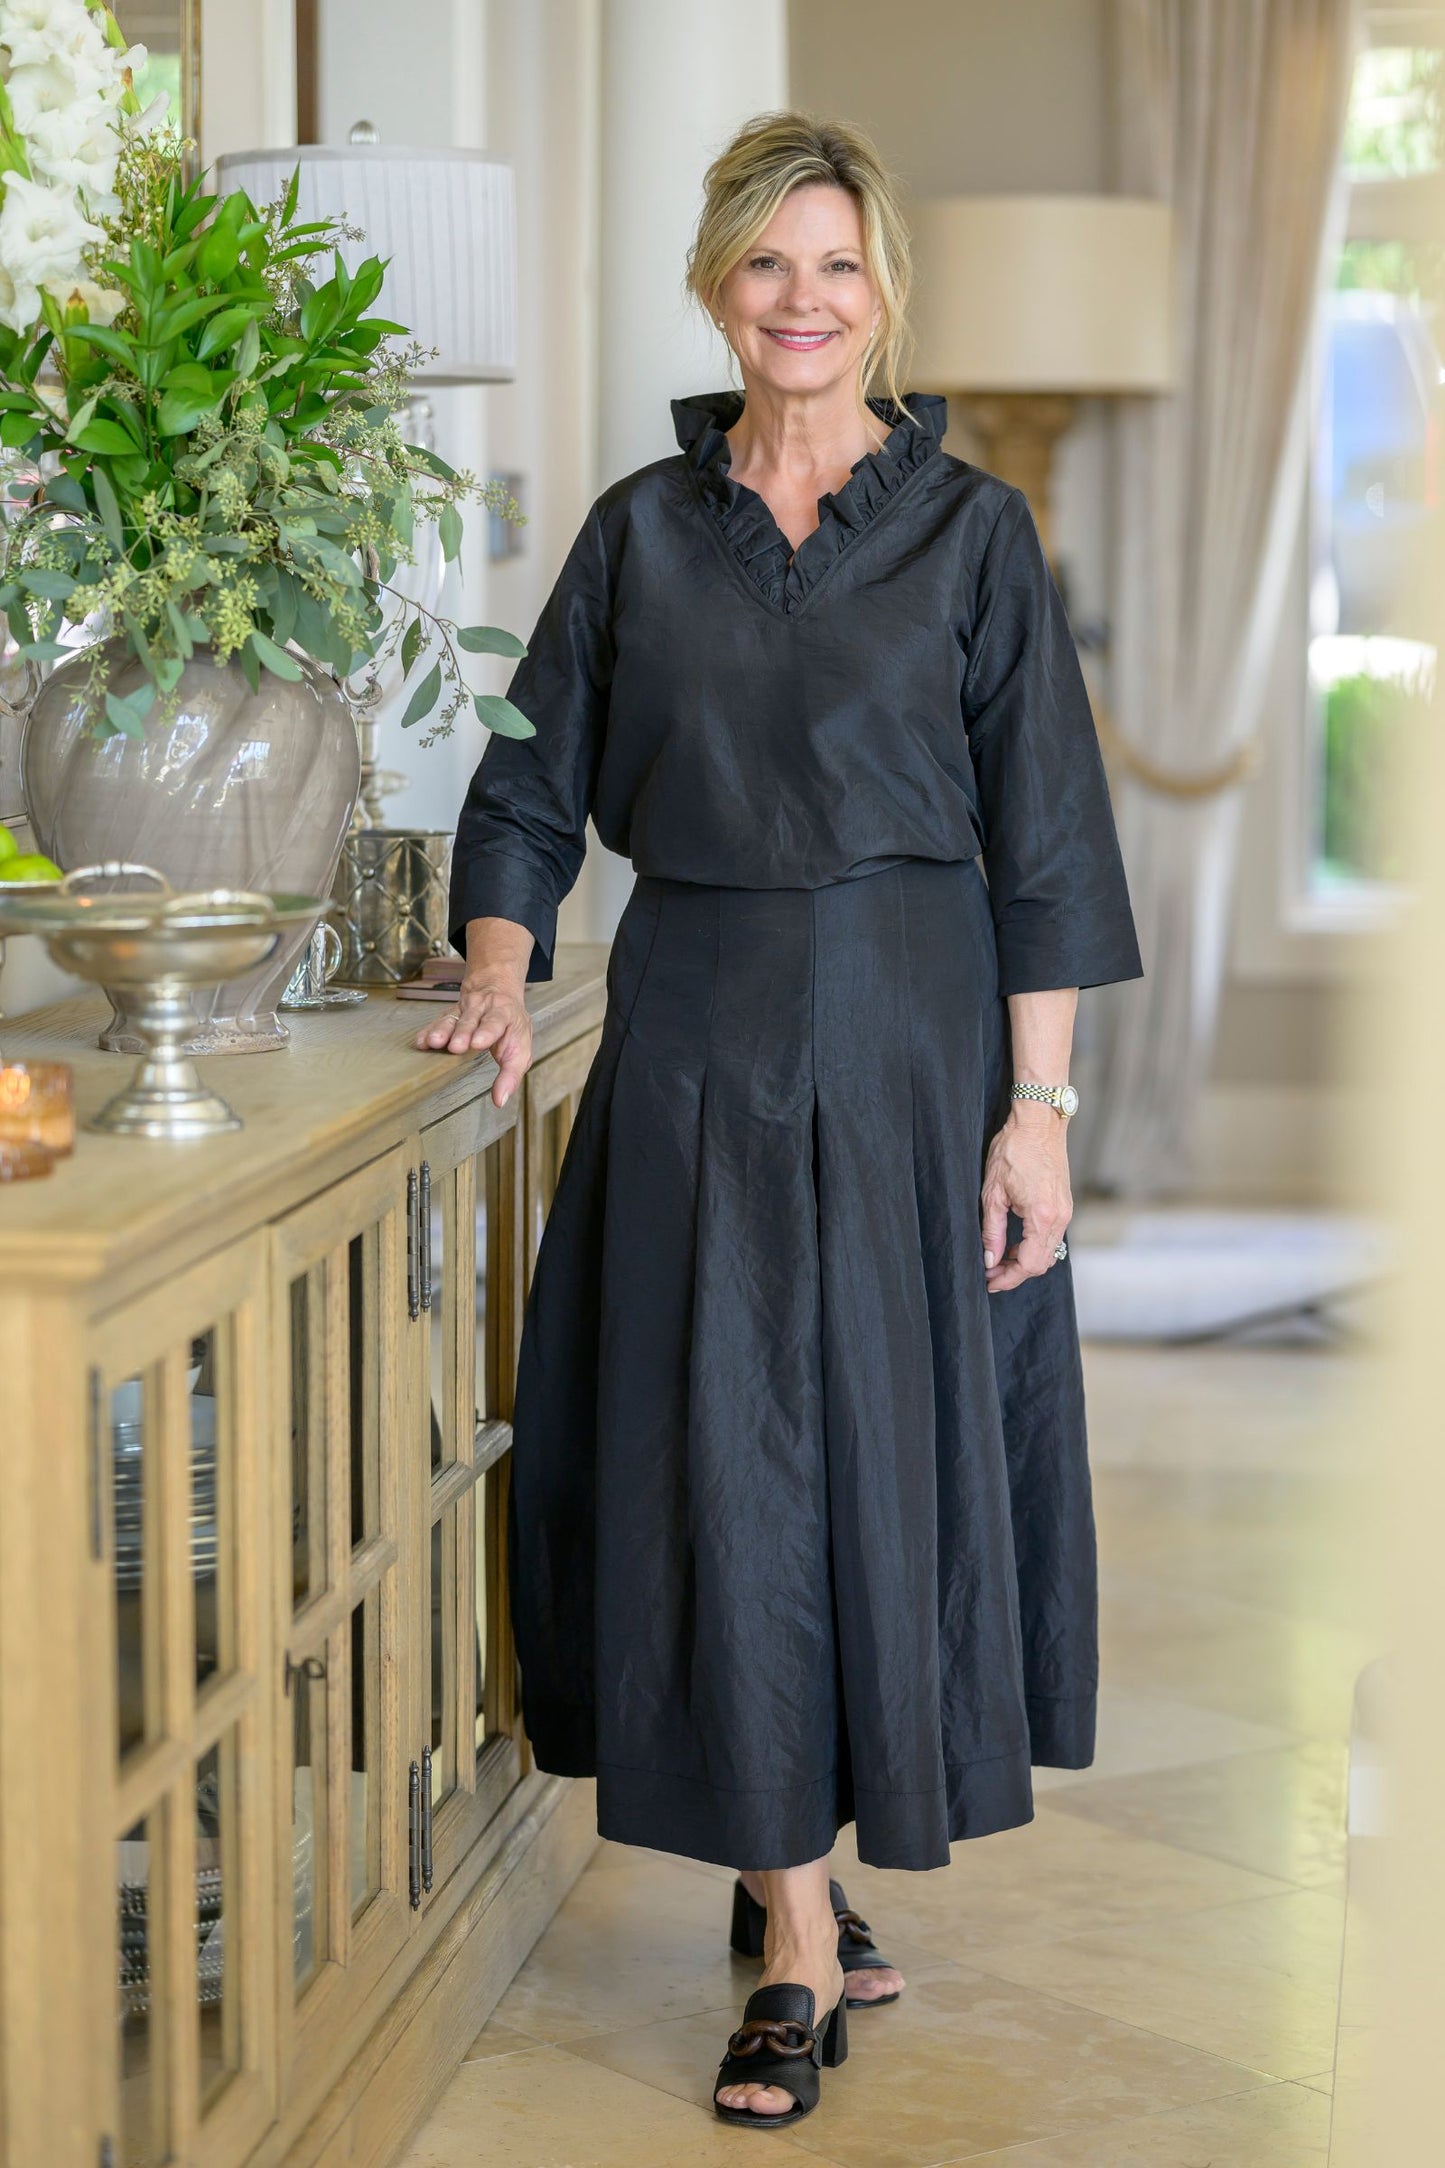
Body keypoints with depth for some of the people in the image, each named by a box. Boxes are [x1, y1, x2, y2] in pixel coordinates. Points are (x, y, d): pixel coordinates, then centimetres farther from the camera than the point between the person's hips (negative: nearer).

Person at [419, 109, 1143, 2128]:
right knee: (726, 1463, -2)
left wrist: (1037, 1104, -8)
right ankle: (800, 1939, 7)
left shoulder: (972, 528, 0)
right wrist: (503, 971, -6)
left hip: (911, 1040, -1)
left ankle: (802, 1866, 25)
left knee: (888, 1447, 3)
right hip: (696, 1036, 1)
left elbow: (1043, 840, -2)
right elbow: (535, 780, 11)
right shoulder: (640, 530, 7)